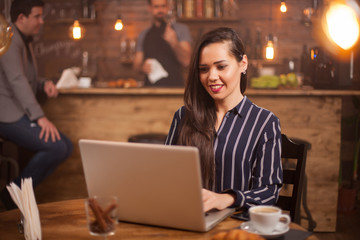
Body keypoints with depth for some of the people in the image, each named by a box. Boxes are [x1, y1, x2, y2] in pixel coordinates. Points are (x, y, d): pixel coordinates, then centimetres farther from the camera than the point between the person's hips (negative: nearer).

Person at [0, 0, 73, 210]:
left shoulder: (25, 41, 18)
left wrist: (45, 84, 3)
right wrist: (40, 117, -31)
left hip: (21, 114, 10)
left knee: (67, 146, 0)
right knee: (56, 148, -24)